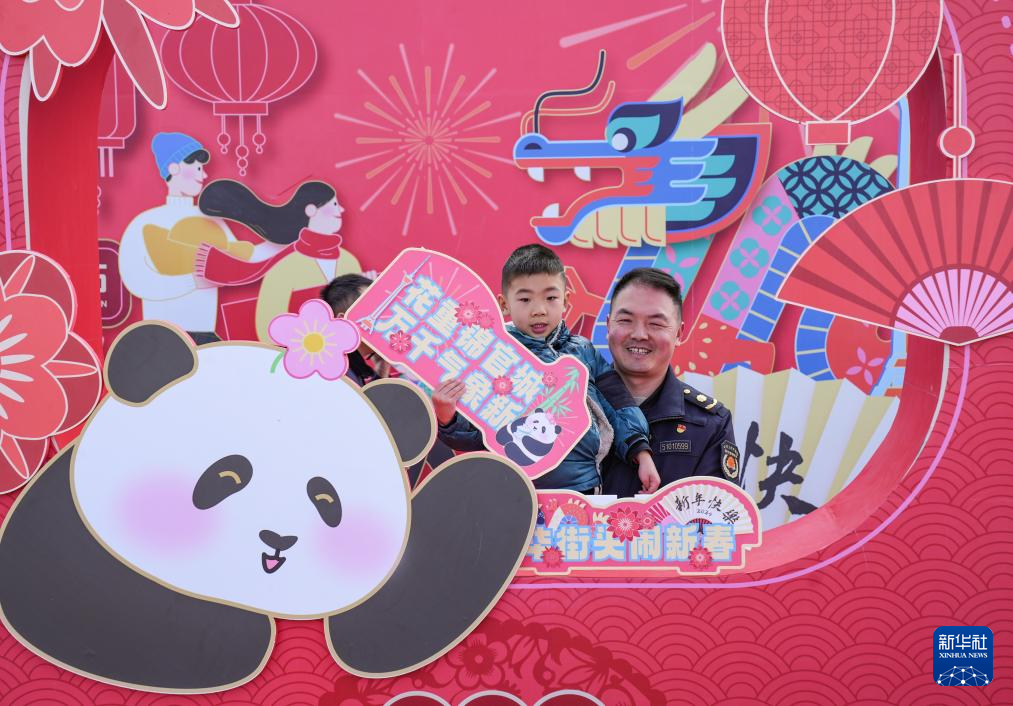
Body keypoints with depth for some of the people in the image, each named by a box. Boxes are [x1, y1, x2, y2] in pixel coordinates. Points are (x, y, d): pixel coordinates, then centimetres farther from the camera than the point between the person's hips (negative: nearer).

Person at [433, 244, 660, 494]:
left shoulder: (583, 351, 10)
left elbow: (619, 409, 14)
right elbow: (476, 436, -2)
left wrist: (642, 455, 5)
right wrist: (447, 419, -20)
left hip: (583, 488, 3)